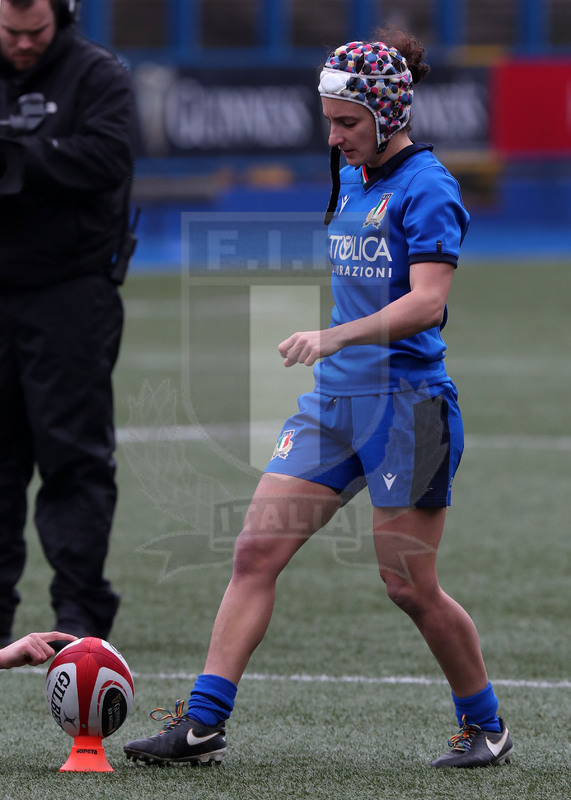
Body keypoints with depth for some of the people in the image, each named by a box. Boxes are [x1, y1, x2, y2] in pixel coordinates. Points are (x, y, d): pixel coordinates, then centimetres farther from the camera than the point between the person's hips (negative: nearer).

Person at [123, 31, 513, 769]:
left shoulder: (425, 188, -13)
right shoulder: (350, 180, 13)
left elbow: (427, 300, -24)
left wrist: (334, 337, -34)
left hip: (406, 404, -8)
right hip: (334, 401, 8)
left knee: (409, 587, -2)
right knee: (256, 551, -3)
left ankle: (485, 728, 17)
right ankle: (202, 723, -4)